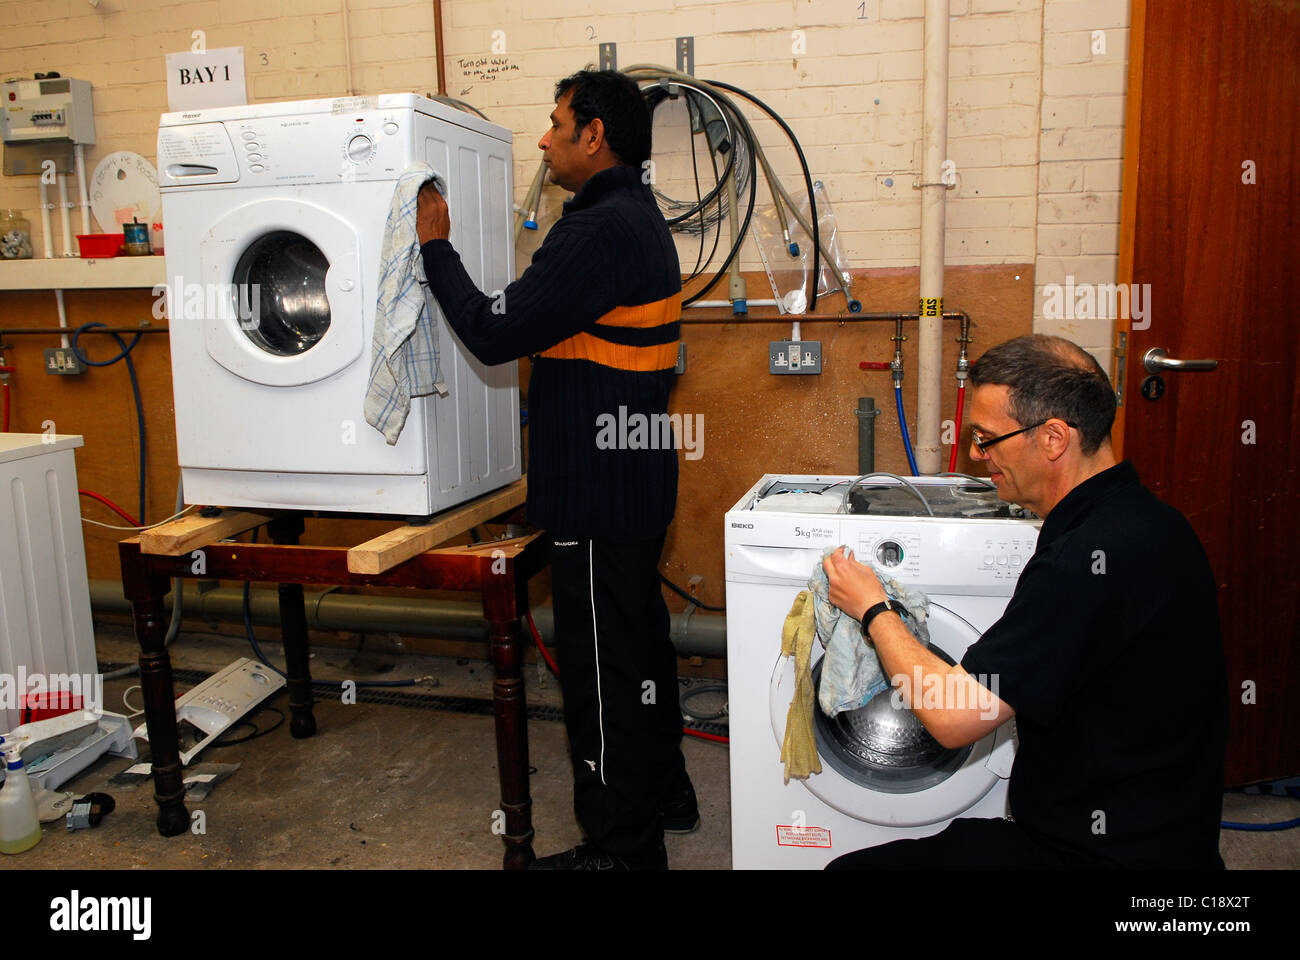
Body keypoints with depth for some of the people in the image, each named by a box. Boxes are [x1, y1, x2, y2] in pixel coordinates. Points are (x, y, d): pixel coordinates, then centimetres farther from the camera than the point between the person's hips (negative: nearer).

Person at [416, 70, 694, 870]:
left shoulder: (603, 230, -20)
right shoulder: (641, 219, 14)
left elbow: (495, 332, -21)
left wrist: (436, 246, -8)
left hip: (600, 490, -11)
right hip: (633, 479, 11)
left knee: (604, 663, 2)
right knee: (640, 643, 21)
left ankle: (620, 845, 18)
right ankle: (664, 795, 39)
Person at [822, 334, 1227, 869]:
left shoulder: (1092, 558, -28)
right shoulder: (1146, 518, 4)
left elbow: (955, 715, -24)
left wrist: (873, 611, -9)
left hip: (1107, 854, -9)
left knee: (852, 866, -9)